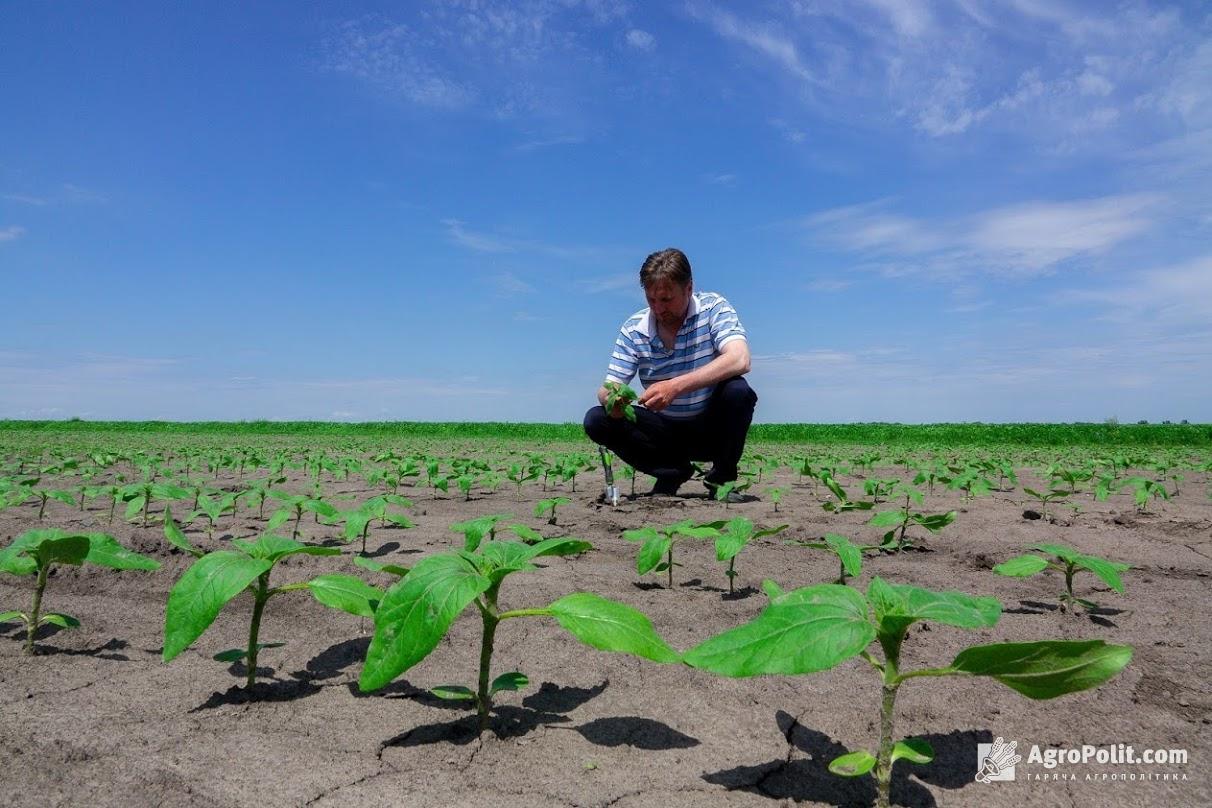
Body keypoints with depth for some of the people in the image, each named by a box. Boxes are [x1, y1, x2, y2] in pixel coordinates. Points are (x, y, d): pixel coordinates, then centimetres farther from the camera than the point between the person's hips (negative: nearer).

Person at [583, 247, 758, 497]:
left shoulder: (713, 308, -14)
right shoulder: (634, 329, -6)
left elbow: (740, 361, -31)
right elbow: (607, 389, -6)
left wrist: (676, 386, -42)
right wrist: (610, 397, -33)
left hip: (712, 428, -2)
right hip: (665, 428, 3)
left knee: (737, 390, -34)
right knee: (596, 420, -18)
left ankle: (722, 477, -9)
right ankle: (673, 471, -1)